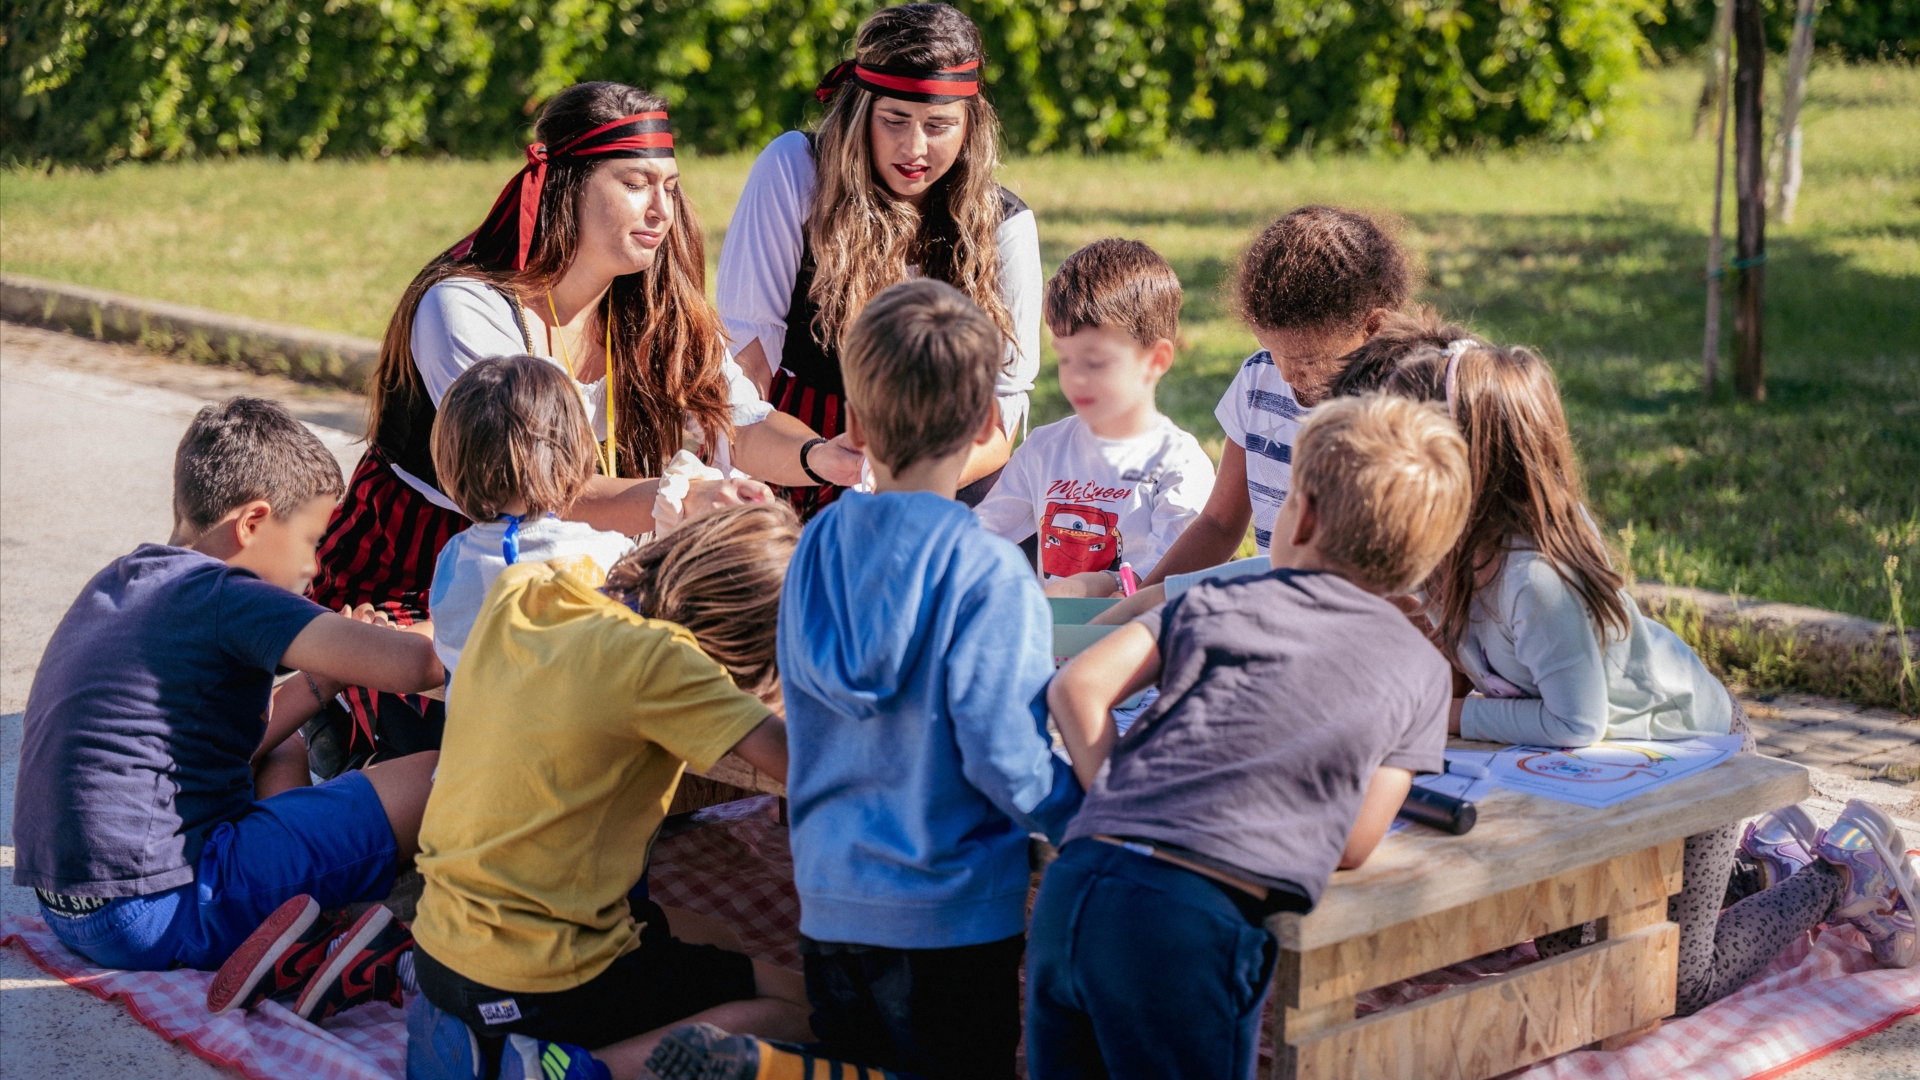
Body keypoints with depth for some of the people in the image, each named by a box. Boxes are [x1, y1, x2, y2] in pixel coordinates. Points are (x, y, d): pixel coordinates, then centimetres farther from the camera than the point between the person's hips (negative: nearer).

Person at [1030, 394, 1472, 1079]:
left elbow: (1078, 688, 7)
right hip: (1196, 922, -3)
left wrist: (1128, 807, 13)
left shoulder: (1222, 602, 15)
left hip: (1075, 880, 4)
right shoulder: (1419, 669, 10)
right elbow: (1352, 845, 6)